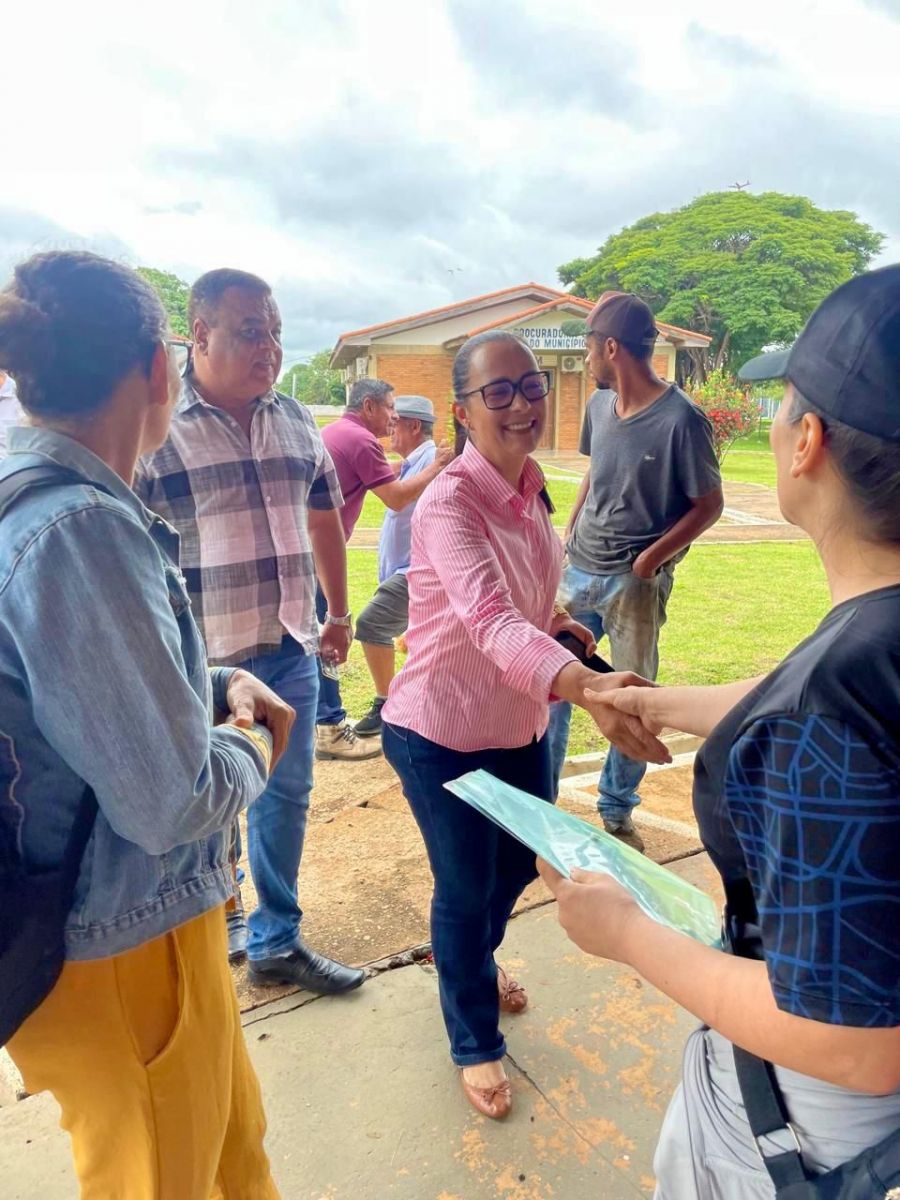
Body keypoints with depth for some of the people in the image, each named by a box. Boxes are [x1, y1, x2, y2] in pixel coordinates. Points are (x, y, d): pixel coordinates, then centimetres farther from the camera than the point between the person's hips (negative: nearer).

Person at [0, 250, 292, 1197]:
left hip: (134, 920, 9)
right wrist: (250, 745, -7)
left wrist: (214, 686, 3)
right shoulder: (79, 527, -29)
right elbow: (171, 804, -28)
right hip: (124, 952, -8)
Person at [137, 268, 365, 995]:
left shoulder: (296, 420, 7)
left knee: (287, 794, 16)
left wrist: (339, 614, 17)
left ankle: (276, 941, 35)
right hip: (204, 657, -5)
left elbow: (324, 520, 16)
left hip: (292, 648, 6)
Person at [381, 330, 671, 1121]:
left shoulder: (531, 485, -1)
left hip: (520, 721, 8)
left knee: (521, 861, 25)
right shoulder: (450, 504, -26)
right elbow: (490, 621, -43)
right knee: (466, 887, 10)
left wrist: (556, 619, -4)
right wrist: (586, 686, -57)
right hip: (442, 729, -7)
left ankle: (474, 963, 57)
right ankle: (475, 1043, 38)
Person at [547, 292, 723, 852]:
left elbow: (710, 504, -8)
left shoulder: (681, 418, -14)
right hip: (579, 572, 6)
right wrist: (568, 531, 9)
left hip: (636, 581, -5)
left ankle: (617, 812, 27)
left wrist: (652, 556, -17)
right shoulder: (599, 405, 5)